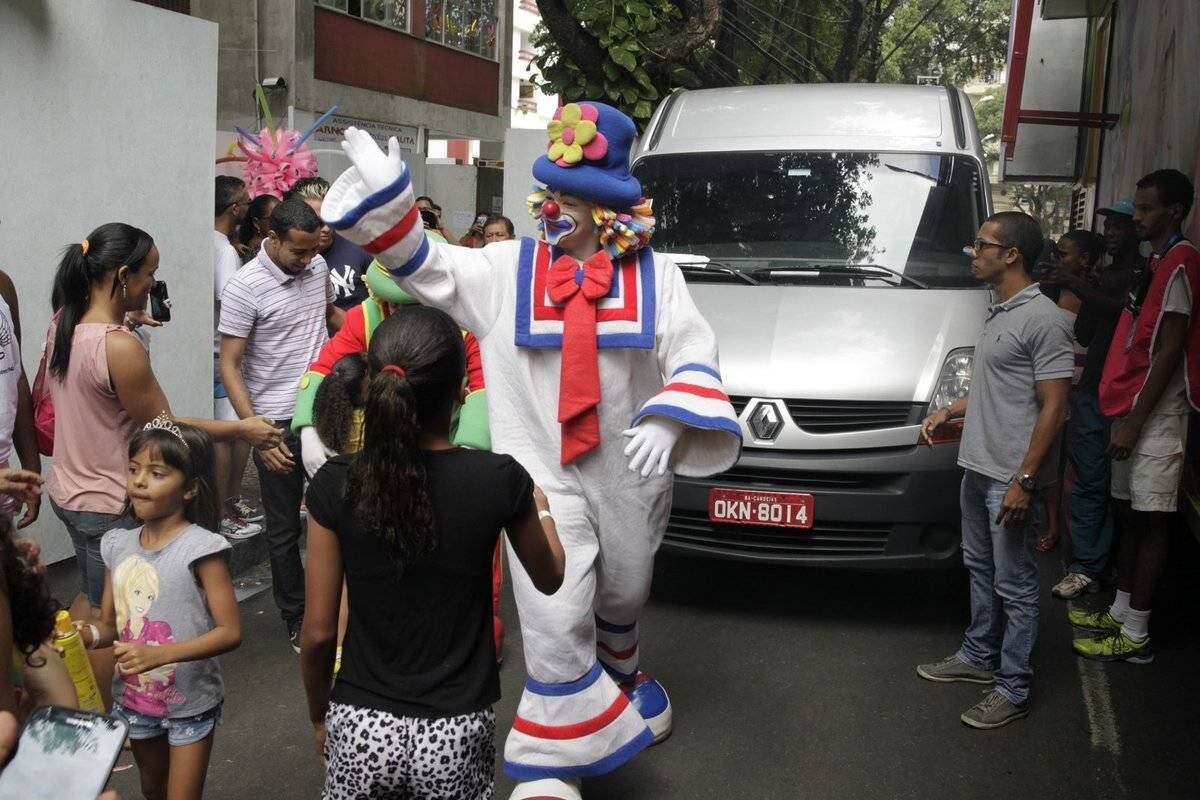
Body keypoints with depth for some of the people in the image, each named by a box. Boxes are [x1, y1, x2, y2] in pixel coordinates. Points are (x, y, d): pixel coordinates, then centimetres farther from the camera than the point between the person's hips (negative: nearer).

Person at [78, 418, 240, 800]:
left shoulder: (201, 547, -22)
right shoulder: (117, 545, -4)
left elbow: (230, 632, -22)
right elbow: (110, 625, 4)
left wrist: (160, 654, -32)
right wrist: (82, 635, -18)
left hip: (190, 703, -6)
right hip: (134, 698, 6)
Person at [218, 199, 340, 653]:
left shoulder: (317, 267, 1)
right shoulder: (244, 288, -15)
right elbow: (229, 367, -14)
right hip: (278, 422, -5)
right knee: (284, 528, 8)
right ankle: (295, 618, 24)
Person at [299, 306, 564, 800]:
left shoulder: (336, 485, -12)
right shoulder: (499, 480, -13)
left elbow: (318, 632, -5)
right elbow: (549, 579, 5)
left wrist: (319, 717, 13)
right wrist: (541, 506, 24)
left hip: (360, 727, 1)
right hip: (455, 732, 0)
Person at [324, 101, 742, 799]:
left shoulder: (655, 275, -2)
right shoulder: (506, 269, -2)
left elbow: (694, 353, -7)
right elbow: (425, 264, -4)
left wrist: (669, 419, -24)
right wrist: (383, 196, -18)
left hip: (630, 473, 2)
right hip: (542, 474, -2)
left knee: (622, 598, 23)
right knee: (556, 622, -9)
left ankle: (615, 684, 56)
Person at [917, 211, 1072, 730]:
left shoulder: (1042, 319, -17)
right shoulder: (998, 312, 12)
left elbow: (1053, 407, -20)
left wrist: (1024, 479, -23)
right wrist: (948, 412, 12)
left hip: (1012, 478, -9)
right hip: (978, 468, 10)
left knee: (1014, 584, 1)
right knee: (979, 568, 20)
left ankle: (1013, 688, 12)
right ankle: (978, 656, 36)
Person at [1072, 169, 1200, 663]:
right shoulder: (1157, 264, 16)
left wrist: (1135, 421, -20)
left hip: (1155, 416, -10)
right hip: (1133, 408, 10)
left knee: (1149, 521, -4)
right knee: (1127, 513, 15)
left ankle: (1136, 637, 3)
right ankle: (1120, 613, 27)